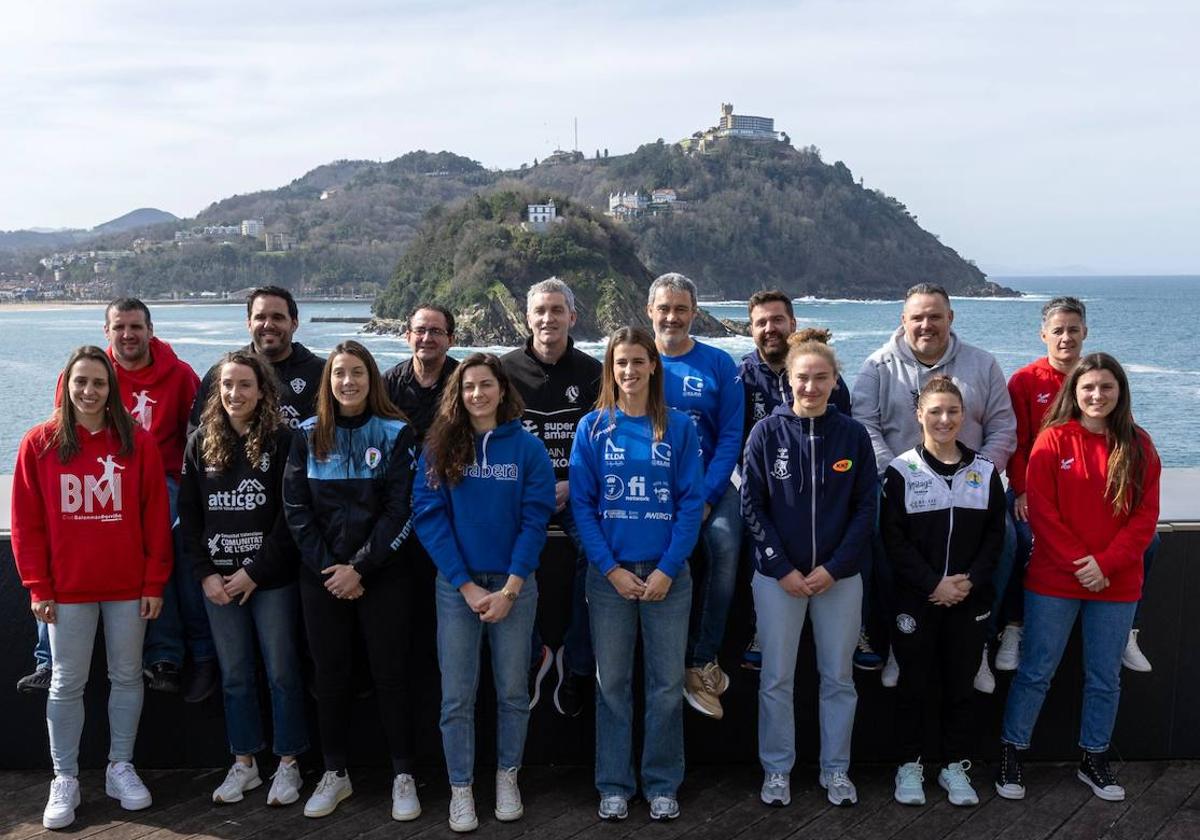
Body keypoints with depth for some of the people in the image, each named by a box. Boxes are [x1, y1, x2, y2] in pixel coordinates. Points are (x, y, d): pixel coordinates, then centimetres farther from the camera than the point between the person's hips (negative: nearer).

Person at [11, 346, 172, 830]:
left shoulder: (137, 442, -1)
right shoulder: (39, 444, -1)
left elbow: (156, 518, -1)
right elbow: (27, 523, 0)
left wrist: (155, 582, -4)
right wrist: (38, 587, -4)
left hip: (128, 586, 1)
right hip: (67, 588, 0)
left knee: (127, 678, 10)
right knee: (67, 685, 7)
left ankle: (120, 767, 25)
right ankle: (64, 780, 18)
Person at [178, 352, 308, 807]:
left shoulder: (281, 441, -6)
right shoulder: (202, 443, 6)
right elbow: (189, 514, 6)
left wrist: (255, 572, -13)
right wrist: (204, 573, -4)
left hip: (271, 578, -3)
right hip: (218, 581, 4)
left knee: (281, 672, 4)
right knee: (235, 675, 12)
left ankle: (288, 764, 16)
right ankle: (243, 764, 24)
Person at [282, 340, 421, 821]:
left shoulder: (396, 434, -2)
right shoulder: (309, 437, 5)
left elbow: (400, 510, -8)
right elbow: (295, 509, 1)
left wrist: (359, 567, -14)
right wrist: (328, 568, -8)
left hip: (383, 573, -2)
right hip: (322, 576, 3)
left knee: (390, 673, 1)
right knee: (329, 674, 8)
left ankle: (404, 776, 12)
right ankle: (335, 774, 21)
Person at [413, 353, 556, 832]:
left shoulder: (528, 448, 0)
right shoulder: (439, 448, 1)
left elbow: (535, 520, -5)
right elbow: (429, 517, -4)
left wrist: (509, 589, -12)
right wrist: (466, 585, -12)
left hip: (515, 585, 0)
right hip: (457, 585, 0)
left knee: (512, 690, 8)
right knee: (457, 696, 2)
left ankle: (507, 778, 25)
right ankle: (460, 789, 15)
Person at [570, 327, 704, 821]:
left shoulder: (678, 427, 1)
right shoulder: (593, 428, 2)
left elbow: (691, 502, -2)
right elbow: (581, 503, -1)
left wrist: (668, 569, -11)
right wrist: (612, 569, -10)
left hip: (667, 572, 0)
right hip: (609, 573, 0)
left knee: (667, 684, 5)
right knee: (612, 683, 7)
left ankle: (662, 784, 20)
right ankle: (614, 785, 19)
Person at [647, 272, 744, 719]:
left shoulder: (719, 364, 6)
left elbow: (731, 436, 1)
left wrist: (705, 497, -11)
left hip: (707, 484, 0)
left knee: (725, 543, -27)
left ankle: (701, 663, -12)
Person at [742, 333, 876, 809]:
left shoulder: (852, 435, -1)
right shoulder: (767, 432, -4)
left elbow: (866, 508, 0)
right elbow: (752, 505, -4)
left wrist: (834, 568, -9)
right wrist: (782, 569, -10)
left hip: (839, 577, 1)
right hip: (778, 577, -1)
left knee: (838, 677, 10)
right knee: (776, 679, 7)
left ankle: (835, 769, 25)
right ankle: (777, 769, 22)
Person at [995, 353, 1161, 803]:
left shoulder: (1138, 445, 2)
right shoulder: (1052, 440, -5)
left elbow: (1146, 516, -2)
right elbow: (1040, 511, -8)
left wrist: (1105, 563, -13)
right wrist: (1078, 562, -15)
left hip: (1117, 584, 3)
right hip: (1054, 580, -2)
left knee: (1105, 678, 13)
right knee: (1036, 671, 5)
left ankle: (1094, 761, 29)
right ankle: (1010, 756, 18)